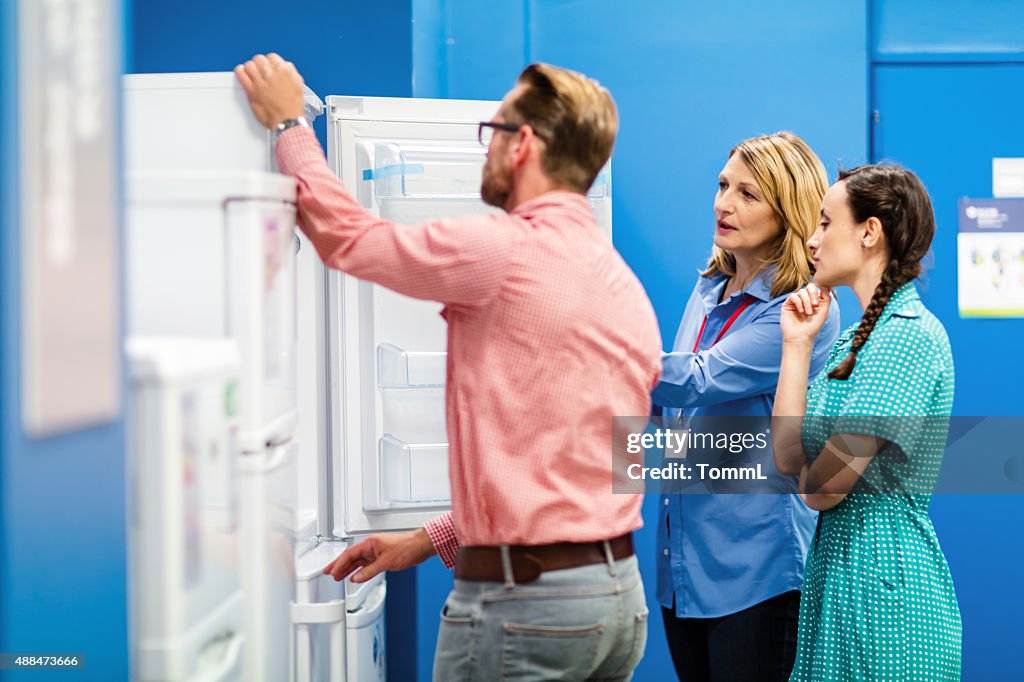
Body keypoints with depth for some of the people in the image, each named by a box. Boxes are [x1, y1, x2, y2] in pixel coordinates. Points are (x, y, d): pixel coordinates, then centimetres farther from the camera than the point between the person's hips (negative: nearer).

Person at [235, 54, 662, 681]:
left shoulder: (503, 251, -14)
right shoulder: (627, 288, 13)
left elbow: (347, 236, -3)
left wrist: (289, 124, 11)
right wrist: (431, 540, 20)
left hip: (522, 601, -8)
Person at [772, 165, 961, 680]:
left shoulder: (908, 335, -17)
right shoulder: (859, 335, 13)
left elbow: (820, 488, -20)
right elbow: (787, 456, 4)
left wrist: (811, 475, 3)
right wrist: (796, 344, 5)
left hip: (882, 567, -9)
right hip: (836, 558, 9)